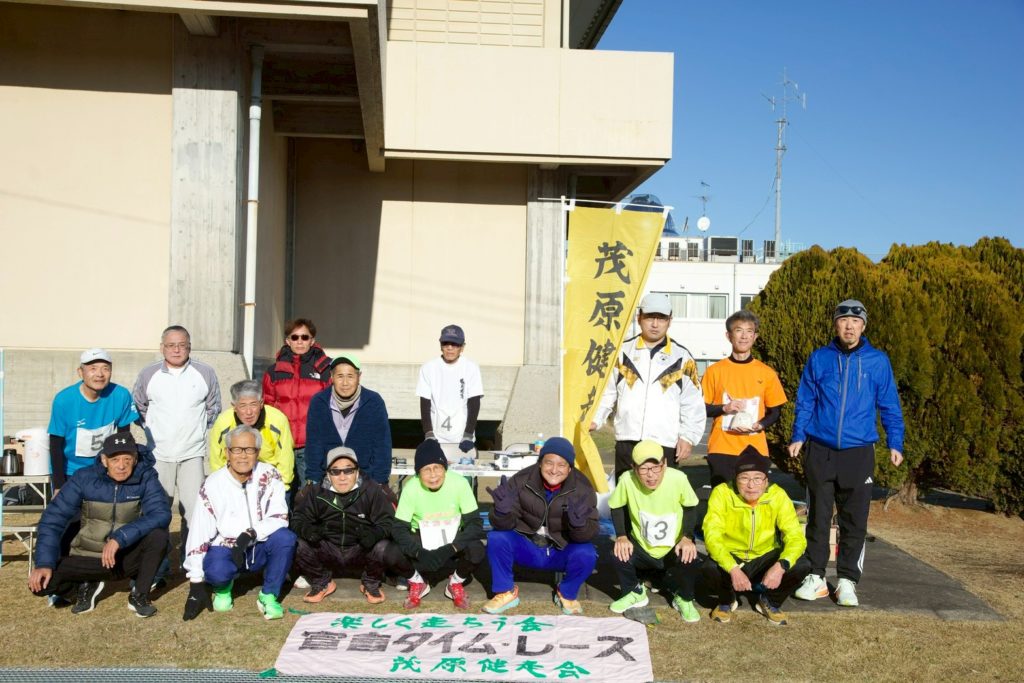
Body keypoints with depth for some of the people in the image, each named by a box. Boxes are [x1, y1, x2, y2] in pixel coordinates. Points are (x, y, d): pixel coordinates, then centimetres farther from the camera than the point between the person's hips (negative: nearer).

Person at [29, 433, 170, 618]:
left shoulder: (145, 477, -13)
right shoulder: (84, 478, -12)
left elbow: (161, 514, -27)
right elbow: (53, 519, -11)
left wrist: (120, 537, -37)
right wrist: (44, 563, -23)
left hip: (128, 557, 0)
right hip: (89, 559, 0)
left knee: (158, 534, -29)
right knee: (40, 581, -22)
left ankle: (139, 595, -6)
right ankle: (87, 586, 11)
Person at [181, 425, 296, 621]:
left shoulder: (269, 477, -10)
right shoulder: (212, 485, -12)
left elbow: (280, 518, -15)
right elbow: (198, 535, -11)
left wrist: (251, 534, -33)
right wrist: (196, 585, -12)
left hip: (260, 548, 1)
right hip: (225, 548, -1)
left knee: (285, 537, -29)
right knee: (216, 571, -33)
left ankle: (268, 596, -10)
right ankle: (223, 587, 6)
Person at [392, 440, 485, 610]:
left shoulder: (459, 483, -24)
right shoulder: (411, 488, -21)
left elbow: (475, 523, -22)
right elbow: (398, 529, -20)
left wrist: (450, 549, -35)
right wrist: (420, 553, -37)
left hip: (453, 539, 0)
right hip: (421, 539, 1)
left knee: (476, 550, -31)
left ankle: (455, 584, 3)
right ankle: (418, 583, 5)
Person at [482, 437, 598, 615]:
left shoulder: (582, 488, -15)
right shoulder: (521, 481, -16)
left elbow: (589, 535, -19)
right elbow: (505, 525, -15)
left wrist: (579, 523, -43)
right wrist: (503, 512, -39)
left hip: (562, 551, 0)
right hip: (526, 546, 0)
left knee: (586, 555, -29)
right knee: (496, 538, -25)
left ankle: (567, 595, 3)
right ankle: (506, 592, -2)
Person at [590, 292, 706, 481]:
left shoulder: (682, 358, 6)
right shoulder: (623, 351, 9)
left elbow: (693, 404, 7)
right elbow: (607, 392, 13)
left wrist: (688, 437, -2)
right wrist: (594, 419, -1)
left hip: (666, 444, -1)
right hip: (626, 442, 1)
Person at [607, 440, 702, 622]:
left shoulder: (678, 478, -26)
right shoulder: (627, 480, -25)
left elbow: (690, 507, -6)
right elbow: (616, 507, -5)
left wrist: (687, 537, -17)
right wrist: (621, 536, -16)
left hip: (673, 549, -1)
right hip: (641, 547, 1)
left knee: (691, 561, -30)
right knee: (618, 553, -26)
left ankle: (684, 600, 6)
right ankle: (635, 592, 8)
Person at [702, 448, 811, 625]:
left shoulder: (778, 495, -16)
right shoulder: (722, 493, -22)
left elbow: (795, 537, -20)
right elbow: (712, 536, -28)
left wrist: (781, 566, -40)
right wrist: (733, 569, -44)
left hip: (765, 558, 2)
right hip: (731, 557, -2)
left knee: (801, 565, -25)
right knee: (711, 568, -35)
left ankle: (771, 602, 7)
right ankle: (727, 602, 3)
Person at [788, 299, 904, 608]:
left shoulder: (878, 361, 2)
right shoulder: (819, 359, 2)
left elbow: (890, 407, 6)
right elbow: (805, 402, 7)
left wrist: (895, 444, 1)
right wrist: (798, 437, -1)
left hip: (858, 453, 0)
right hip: (820, 451, 1)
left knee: (855, 521, 4)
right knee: (818, 516, 8)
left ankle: (847, 580, 16)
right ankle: (816, 577, 18)